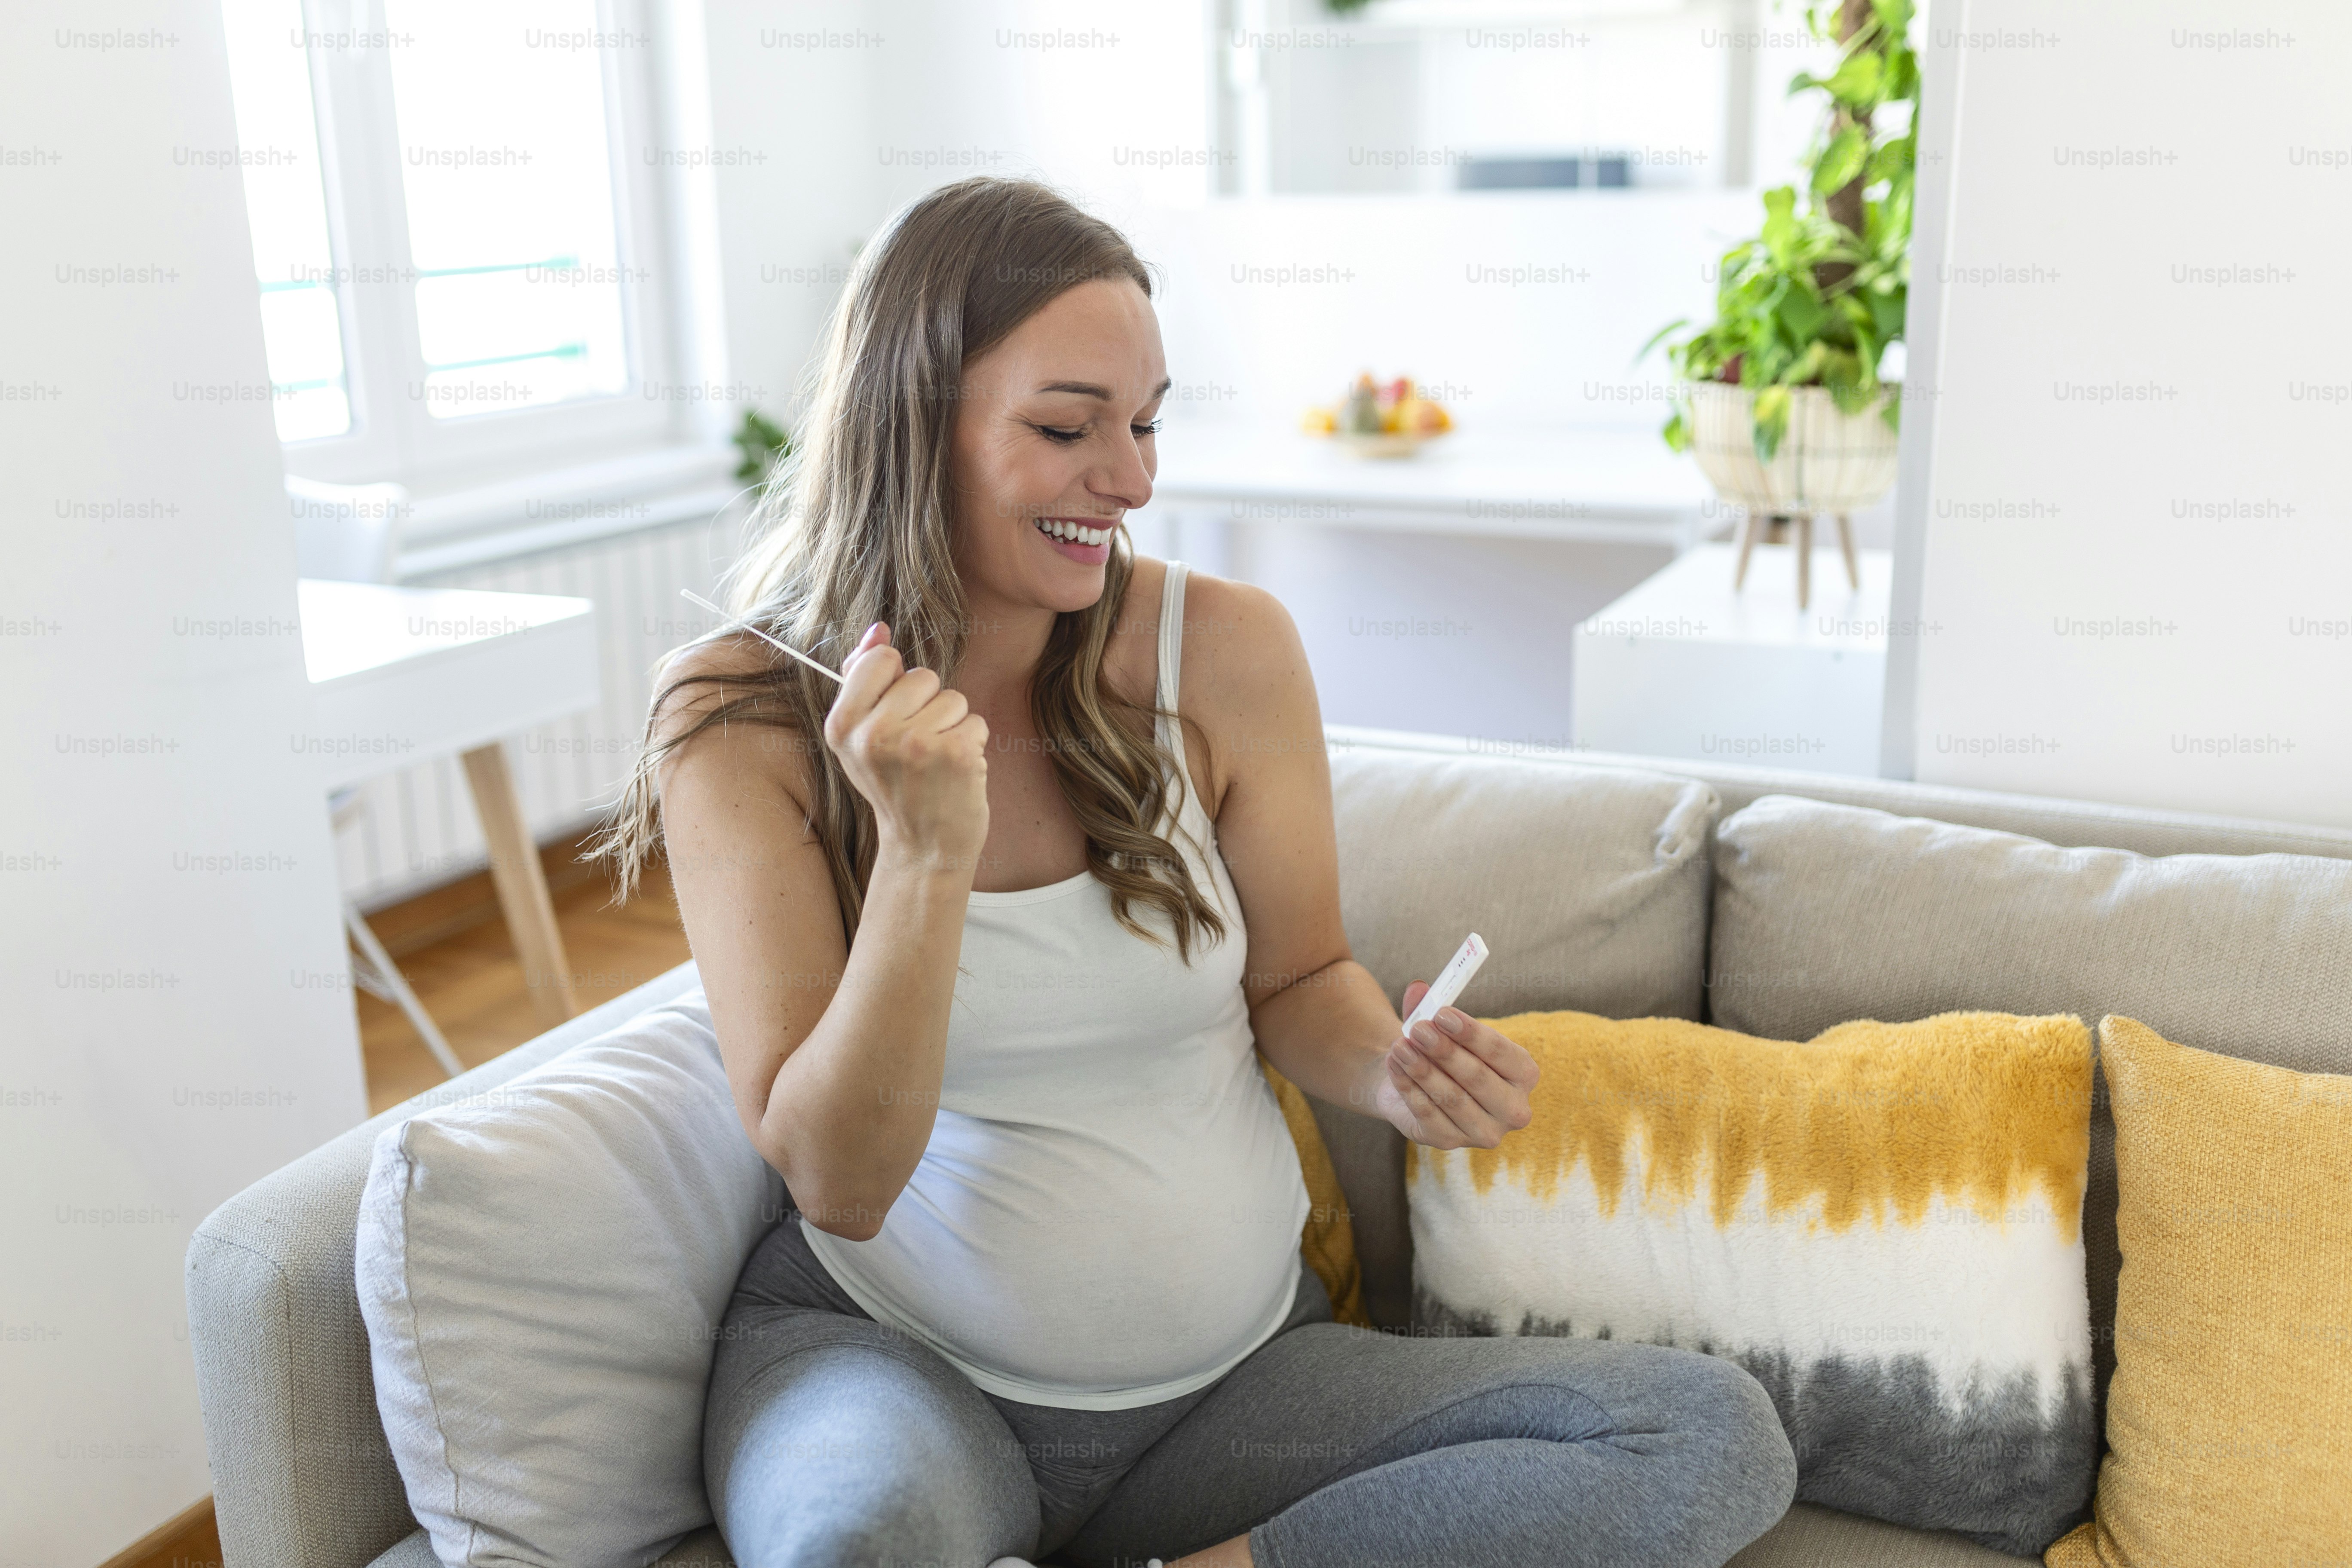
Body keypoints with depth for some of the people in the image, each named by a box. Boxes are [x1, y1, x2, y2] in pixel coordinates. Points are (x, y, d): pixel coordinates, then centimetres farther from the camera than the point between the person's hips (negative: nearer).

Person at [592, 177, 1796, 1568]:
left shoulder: (1226, 650, -6)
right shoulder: (743, 721, -10)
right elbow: (836, 1181, -14)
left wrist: (1398, 1072, -15)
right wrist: (930, 847, -28)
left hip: (1237, 1372, 3)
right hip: (895, 1363, -2)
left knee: (1719, 1439, -12)